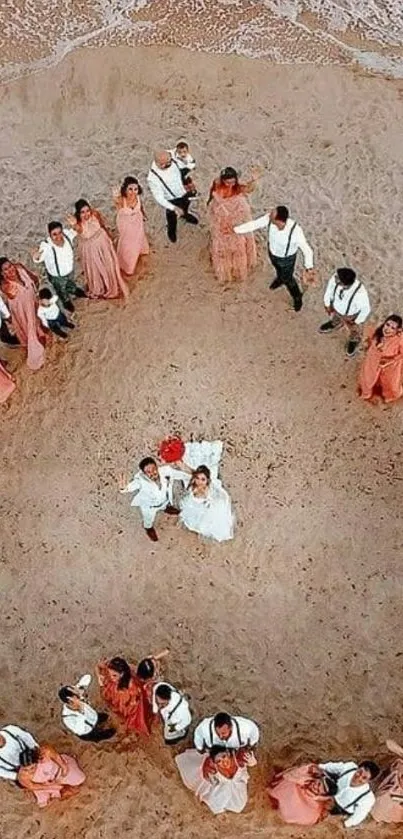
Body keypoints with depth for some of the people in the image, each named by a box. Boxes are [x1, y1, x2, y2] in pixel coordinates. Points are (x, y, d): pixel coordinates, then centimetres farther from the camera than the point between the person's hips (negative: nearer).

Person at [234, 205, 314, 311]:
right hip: (272, 252, 4)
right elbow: (254, 224, -16)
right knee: (278, 269, 36)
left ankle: (297, 297, 54)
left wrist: (309, 268, -48)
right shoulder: (269, 218, -33)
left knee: (287, 279, 21)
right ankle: (280, 278, 73)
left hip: (287, 258, -4)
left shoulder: (295, 230, -44)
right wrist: (234, 230, -11)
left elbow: (307, 250, -36)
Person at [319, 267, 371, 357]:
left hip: (351, 316, -3)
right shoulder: (335, 279, -37)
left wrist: (357, 322, -15)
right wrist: (327, 304, -1)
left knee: (354, 333, 30)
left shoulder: (360, 293, -48)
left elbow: (366, 309, -28)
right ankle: (336, 324, 75)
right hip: (335, 309, 3)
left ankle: (354, 342, 64)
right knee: (335, 320, 39)